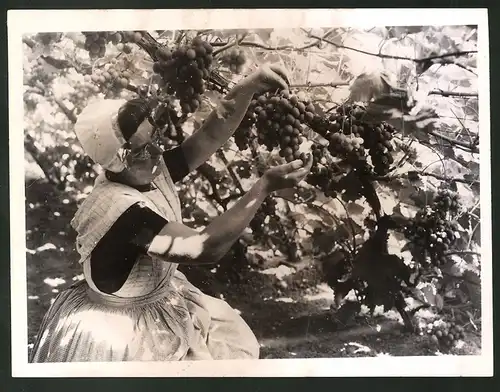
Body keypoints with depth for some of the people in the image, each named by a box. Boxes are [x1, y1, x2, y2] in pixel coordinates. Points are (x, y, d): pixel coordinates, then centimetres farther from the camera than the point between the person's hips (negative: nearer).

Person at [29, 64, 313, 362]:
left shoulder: (151, 173, -10)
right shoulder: (121, 209, -34)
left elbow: (211, 136, -12)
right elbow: (206, 248, -38)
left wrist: (248, 87, -27)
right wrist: (265, 186, -36)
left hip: (162, 298, 8)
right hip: (124, 330, -8)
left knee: (235, 341, 18)